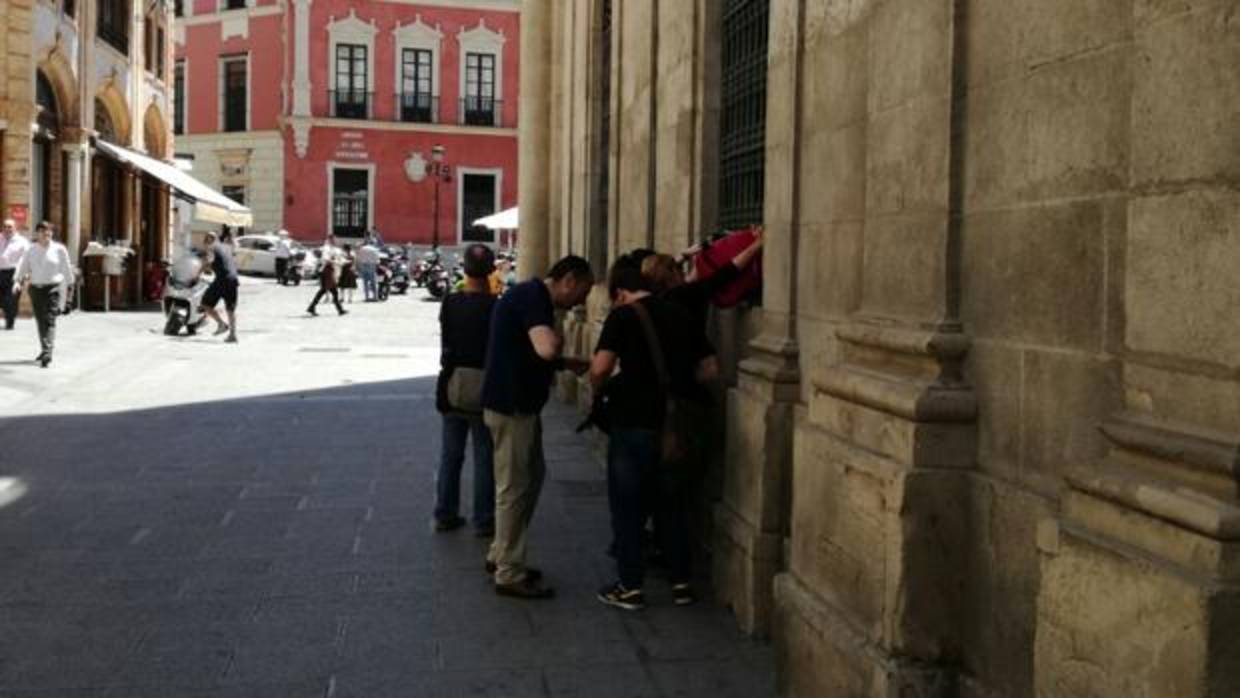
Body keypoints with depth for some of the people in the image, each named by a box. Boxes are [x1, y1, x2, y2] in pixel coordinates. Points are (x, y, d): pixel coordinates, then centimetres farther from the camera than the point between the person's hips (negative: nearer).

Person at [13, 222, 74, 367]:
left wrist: (69, 287, 9)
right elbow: (22, 265, 0)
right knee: (40, 321, 11)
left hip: (53, 288, -4)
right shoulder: (31, 250, 6)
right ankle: (44, 349, 27)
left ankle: (47, 353, -22)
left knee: (49, 320, -14)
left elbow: (66, 269, 6)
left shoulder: (59, 249, 0)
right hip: (35, 288, 4)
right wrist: (17, 280, -16)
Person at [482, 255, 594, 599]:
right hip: (512, 407, -10)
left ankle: (500, 555, 29)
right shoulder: (533, 297, -19)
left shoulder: (532, 295, 14)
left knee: (533, 475, 19)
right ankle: (509, 574, 10)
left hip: (519, 404, 10)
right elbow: (546, 349, -34)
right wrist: (557, 335, -12)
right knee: (514, 488, -1)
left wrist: (569, 364, 16)